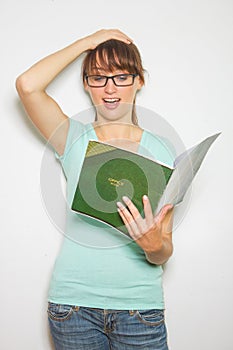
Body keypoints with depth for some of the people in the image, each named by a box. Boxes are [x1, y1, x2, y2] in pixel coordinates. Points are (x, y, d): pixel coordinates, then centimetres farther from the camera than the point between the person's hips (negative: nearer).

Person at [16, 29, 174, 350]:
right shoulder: (75, 140, 1)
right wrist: (88, 41, -6)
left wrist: (155, 245, -23)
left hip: (139, 303, 1)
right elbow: (27, 85, -17)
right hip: (74, 299, 0)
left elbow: (165, 252, 0)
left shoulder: (159, 152, 0)